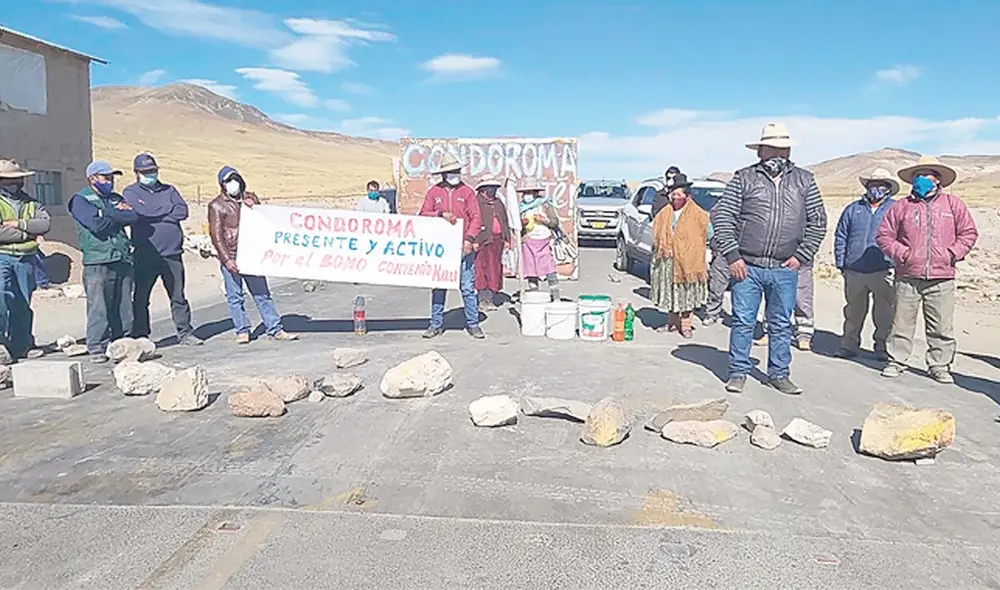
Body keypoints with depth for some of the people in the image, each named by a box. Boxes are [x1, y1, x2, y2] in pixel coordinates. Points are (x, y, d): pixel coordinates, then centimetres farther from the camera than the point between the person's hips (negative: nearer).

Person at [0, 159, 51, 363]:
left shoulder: (31, 204, 15)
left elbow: (45, 223, -3)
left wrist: (17, 223, -11)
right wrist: (28, 233, -9)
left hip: (26, 259, 4)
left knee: (23, 304, 9)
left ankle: (21, 346, 18)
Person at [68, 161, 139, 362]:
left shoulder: (116, 199, 20)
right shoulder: (80, 200, 3)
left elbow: (134, 217, 2)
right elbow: (97, 224, -13)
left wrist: (108, 213, -7)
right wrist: (119, 216, 2)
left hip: (123, 260, 5)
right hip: (97, 262, -5)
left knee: (123, 307, 7)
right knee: (99, 308, -6)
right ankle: (96, 348, 1)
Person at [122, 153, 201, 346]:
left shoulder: (169, 190, 15)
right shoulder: (130, 192, 6)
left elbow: (183, 211, -2)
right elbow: (141, 213, -13)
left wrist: (155, 214, -7)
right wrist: (168, 209, -3)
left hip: (172, 253, 2)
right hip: (145, 255, -2)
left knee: (178, 296, 6)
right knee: (140, 298, 4)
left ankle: (185, 333, 14)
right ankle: (140, 336, 14)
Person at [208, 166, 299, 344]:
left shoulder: (250, 198, 11)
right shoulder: (217, 206, -2)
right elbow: (216, 235, -6)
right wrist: (227, 259, -14)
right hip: (231, 258, -4)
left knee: (262, 293, 7)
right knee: (235, 296, 1)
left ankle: (275, 329, 10)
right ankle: (242, 331, 13)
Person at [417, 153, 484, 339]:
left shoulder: (467, 191, 5)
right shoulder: (434, 192, 8)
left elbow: (476, 217, 0)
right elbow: (423, 214, 4)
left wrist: (469, 238, -12)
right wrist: (441, 214, -12)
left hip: (463, 247, -1)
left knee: (468, 287, -1)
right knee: (438, 286, 7)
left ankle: (473, 323, 9)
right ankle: (436, 324, 16)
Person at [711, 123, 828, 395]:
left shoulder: (804, 180, 10)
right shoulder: (744, 178, 1)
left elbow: (818, 221, 12)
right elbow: (722, 216, -1)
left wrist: (801, 256, 2)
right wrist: (732, 256, -8)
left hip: (785, 270, 2)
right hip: (747, 267, -2)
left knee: (781, 325, 11)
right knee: (743, 321, 3)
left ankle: (779, 374, 24)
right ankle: (739, 372, 16)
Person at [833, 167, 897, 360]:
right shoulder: (853, 209, 12)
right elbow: (840, 238, 13)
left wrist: (896, 265, -6)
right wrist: (841, 264, 6)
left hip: (883, 272, -2)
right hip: (854, 272, 2)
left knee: (884, 313, 3)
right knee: (853, 310, 11)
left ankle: (882, 347, 15)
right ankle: (849, 345, 20)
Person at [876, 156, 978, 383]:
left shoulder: (953, 204, 10)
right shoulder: (901, 206, 7)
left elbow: (968, 233, 12)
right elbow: (884, 235, 9)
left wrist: (953, 253, -2)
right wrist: (900, 252, -5)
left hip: (942, 279, 0)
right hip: (908, 277, 0)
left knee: (942, 327, 3)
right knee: (902, 322, 4)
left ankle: (940, 366, 15)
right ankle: (896, 361, 16)